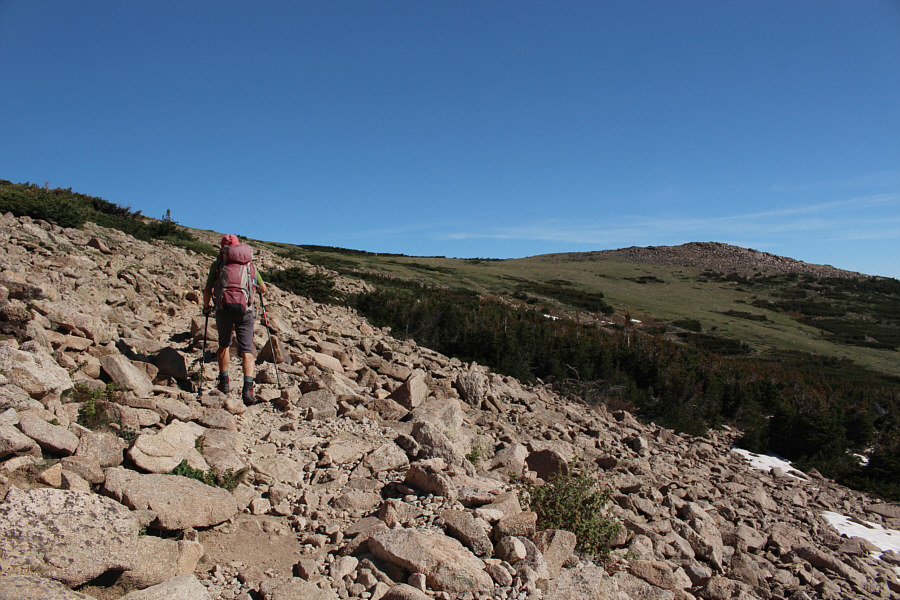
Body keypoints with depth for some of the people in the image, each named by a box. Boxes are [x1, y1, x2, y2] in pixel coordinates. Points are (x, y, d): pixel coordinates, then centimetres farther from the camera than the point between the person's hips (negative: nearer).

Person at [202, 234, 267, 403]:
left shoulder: (217, 264, 19)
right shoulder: (250, 265, 24)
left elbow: (207, 290, 13)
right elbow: (263, 289, 32)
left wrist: (206, 307, 31)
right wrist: (258, 289, 56)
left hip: (223, 307, 0)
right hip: (245, 308, 0)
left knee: (224, 344, 22)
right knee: (246, 350, -1)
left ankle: (224, 382, 29)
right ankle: (247, 388, -18)